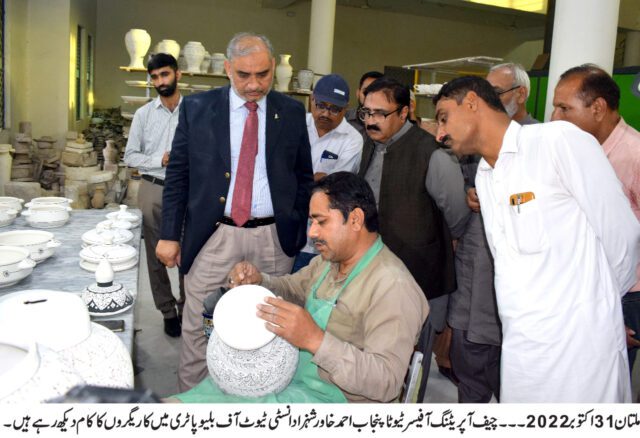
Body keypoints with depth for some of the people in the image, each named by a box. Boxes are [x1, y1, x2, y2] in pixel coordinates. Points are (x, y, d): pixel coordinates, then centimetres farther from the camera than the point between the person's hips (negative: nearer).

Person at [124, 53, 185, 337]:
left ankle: (187, 308, 21)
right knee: (156, 255, 9)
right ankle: (168, 311, 24)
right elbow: (130, 156, 4)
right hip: (153, 189, 2)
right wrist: (160, 160, -11)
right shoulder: (143, 114, 4)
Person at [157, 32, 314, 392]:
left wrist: (297, 233, 5)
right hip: (213, 237, -1)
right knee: (198, 328, 6)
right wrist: (170, 235, -1)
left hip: (273, 239, 1)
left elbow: (304, 177, 10)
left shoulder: (292, 113, 4)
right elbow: (178, 174, 3)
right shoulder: (197, 107, 1)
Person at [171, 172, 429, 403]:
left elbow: (387, 382, -26)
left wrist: (315, 339, -36)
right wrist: (258, 281, -1)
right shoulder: (327, 261, 7)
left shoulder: (393, 287, -22)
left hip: (330, 395, -8)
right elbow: (292, 289, 22)